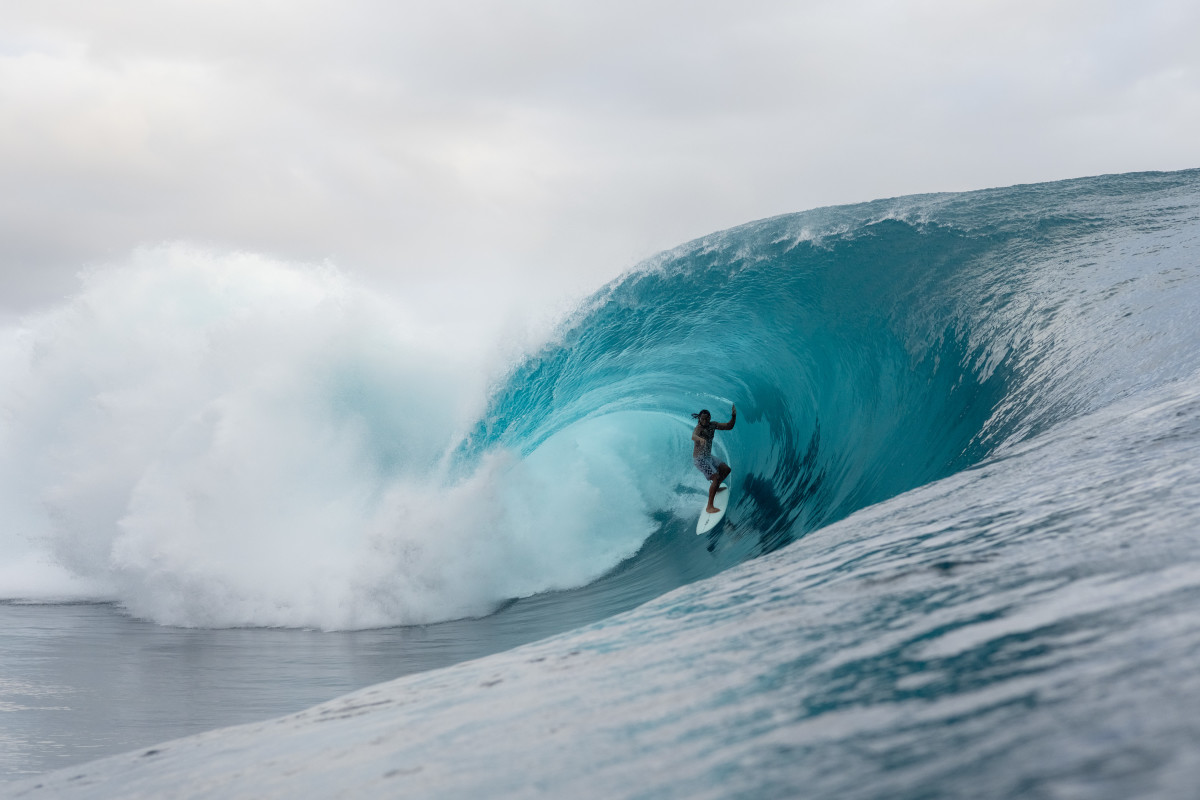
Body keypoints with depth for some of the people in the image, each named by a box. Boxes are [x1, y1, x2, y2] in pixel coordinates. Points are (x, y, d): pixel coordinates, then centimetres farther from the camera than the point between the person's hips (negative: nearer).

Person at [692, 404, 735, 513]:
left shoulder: (712, 425, 3)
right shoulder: (699, 428, -21)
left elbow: (729, 426, 9)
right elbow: (693, 436, -44)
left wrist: (734, 415, -8)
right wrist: (700, 439, -66)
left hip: (708, 457, 9)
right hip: (700, 459, -9)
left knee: (726, 469, 20)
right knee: (716, 477, -20)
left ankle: (716, 488, 42)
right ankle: (709, 507, -21)